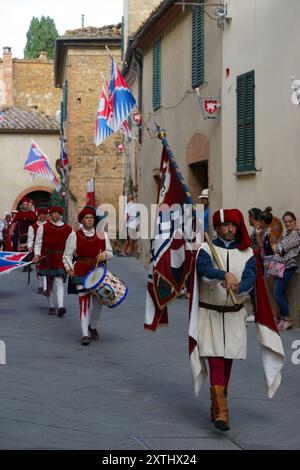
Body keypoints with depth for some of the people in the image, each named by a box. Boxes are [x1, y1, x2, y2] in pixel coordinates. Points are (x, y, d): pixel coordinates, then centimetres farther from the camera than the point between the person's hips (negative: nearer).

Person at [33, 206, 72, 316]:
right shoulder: (43, 228, 2)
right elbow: (38, 243, 2)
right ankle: (51, 306, 18)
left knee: (59, 282, -12)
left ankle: (60, 306, -22)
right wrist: (37, 255, -10)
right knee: (49, 283, 8)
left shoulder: (67, 229, 5)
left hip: (60, 259, 0)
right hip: (47, 259, 1)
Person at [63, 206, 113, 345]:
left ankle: (93, 326, 34)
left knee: (99, 301, 8)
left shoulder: (102, 235, 7)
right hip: (81, 273, -3)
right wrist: (69, 268, -17)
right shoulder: (74, 236, 0)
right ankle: (85, 334, -5)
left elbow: (110, 253, 13)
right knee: (84, 301, -8)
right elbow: (67, 255, 1)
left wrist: (105, 254, -11)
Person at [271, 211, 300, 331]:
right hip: (280, 267, 9)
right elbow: (279, 249, 19)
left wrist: (275, 247, 3)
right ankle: (284, 319, 13)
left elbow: (282, 248, -14)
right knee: (281, 293, 9)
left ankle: (287, 319, -5)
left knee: (277, 293, -11)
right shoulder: (288, 234, 19)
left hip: (287, 267, -9)